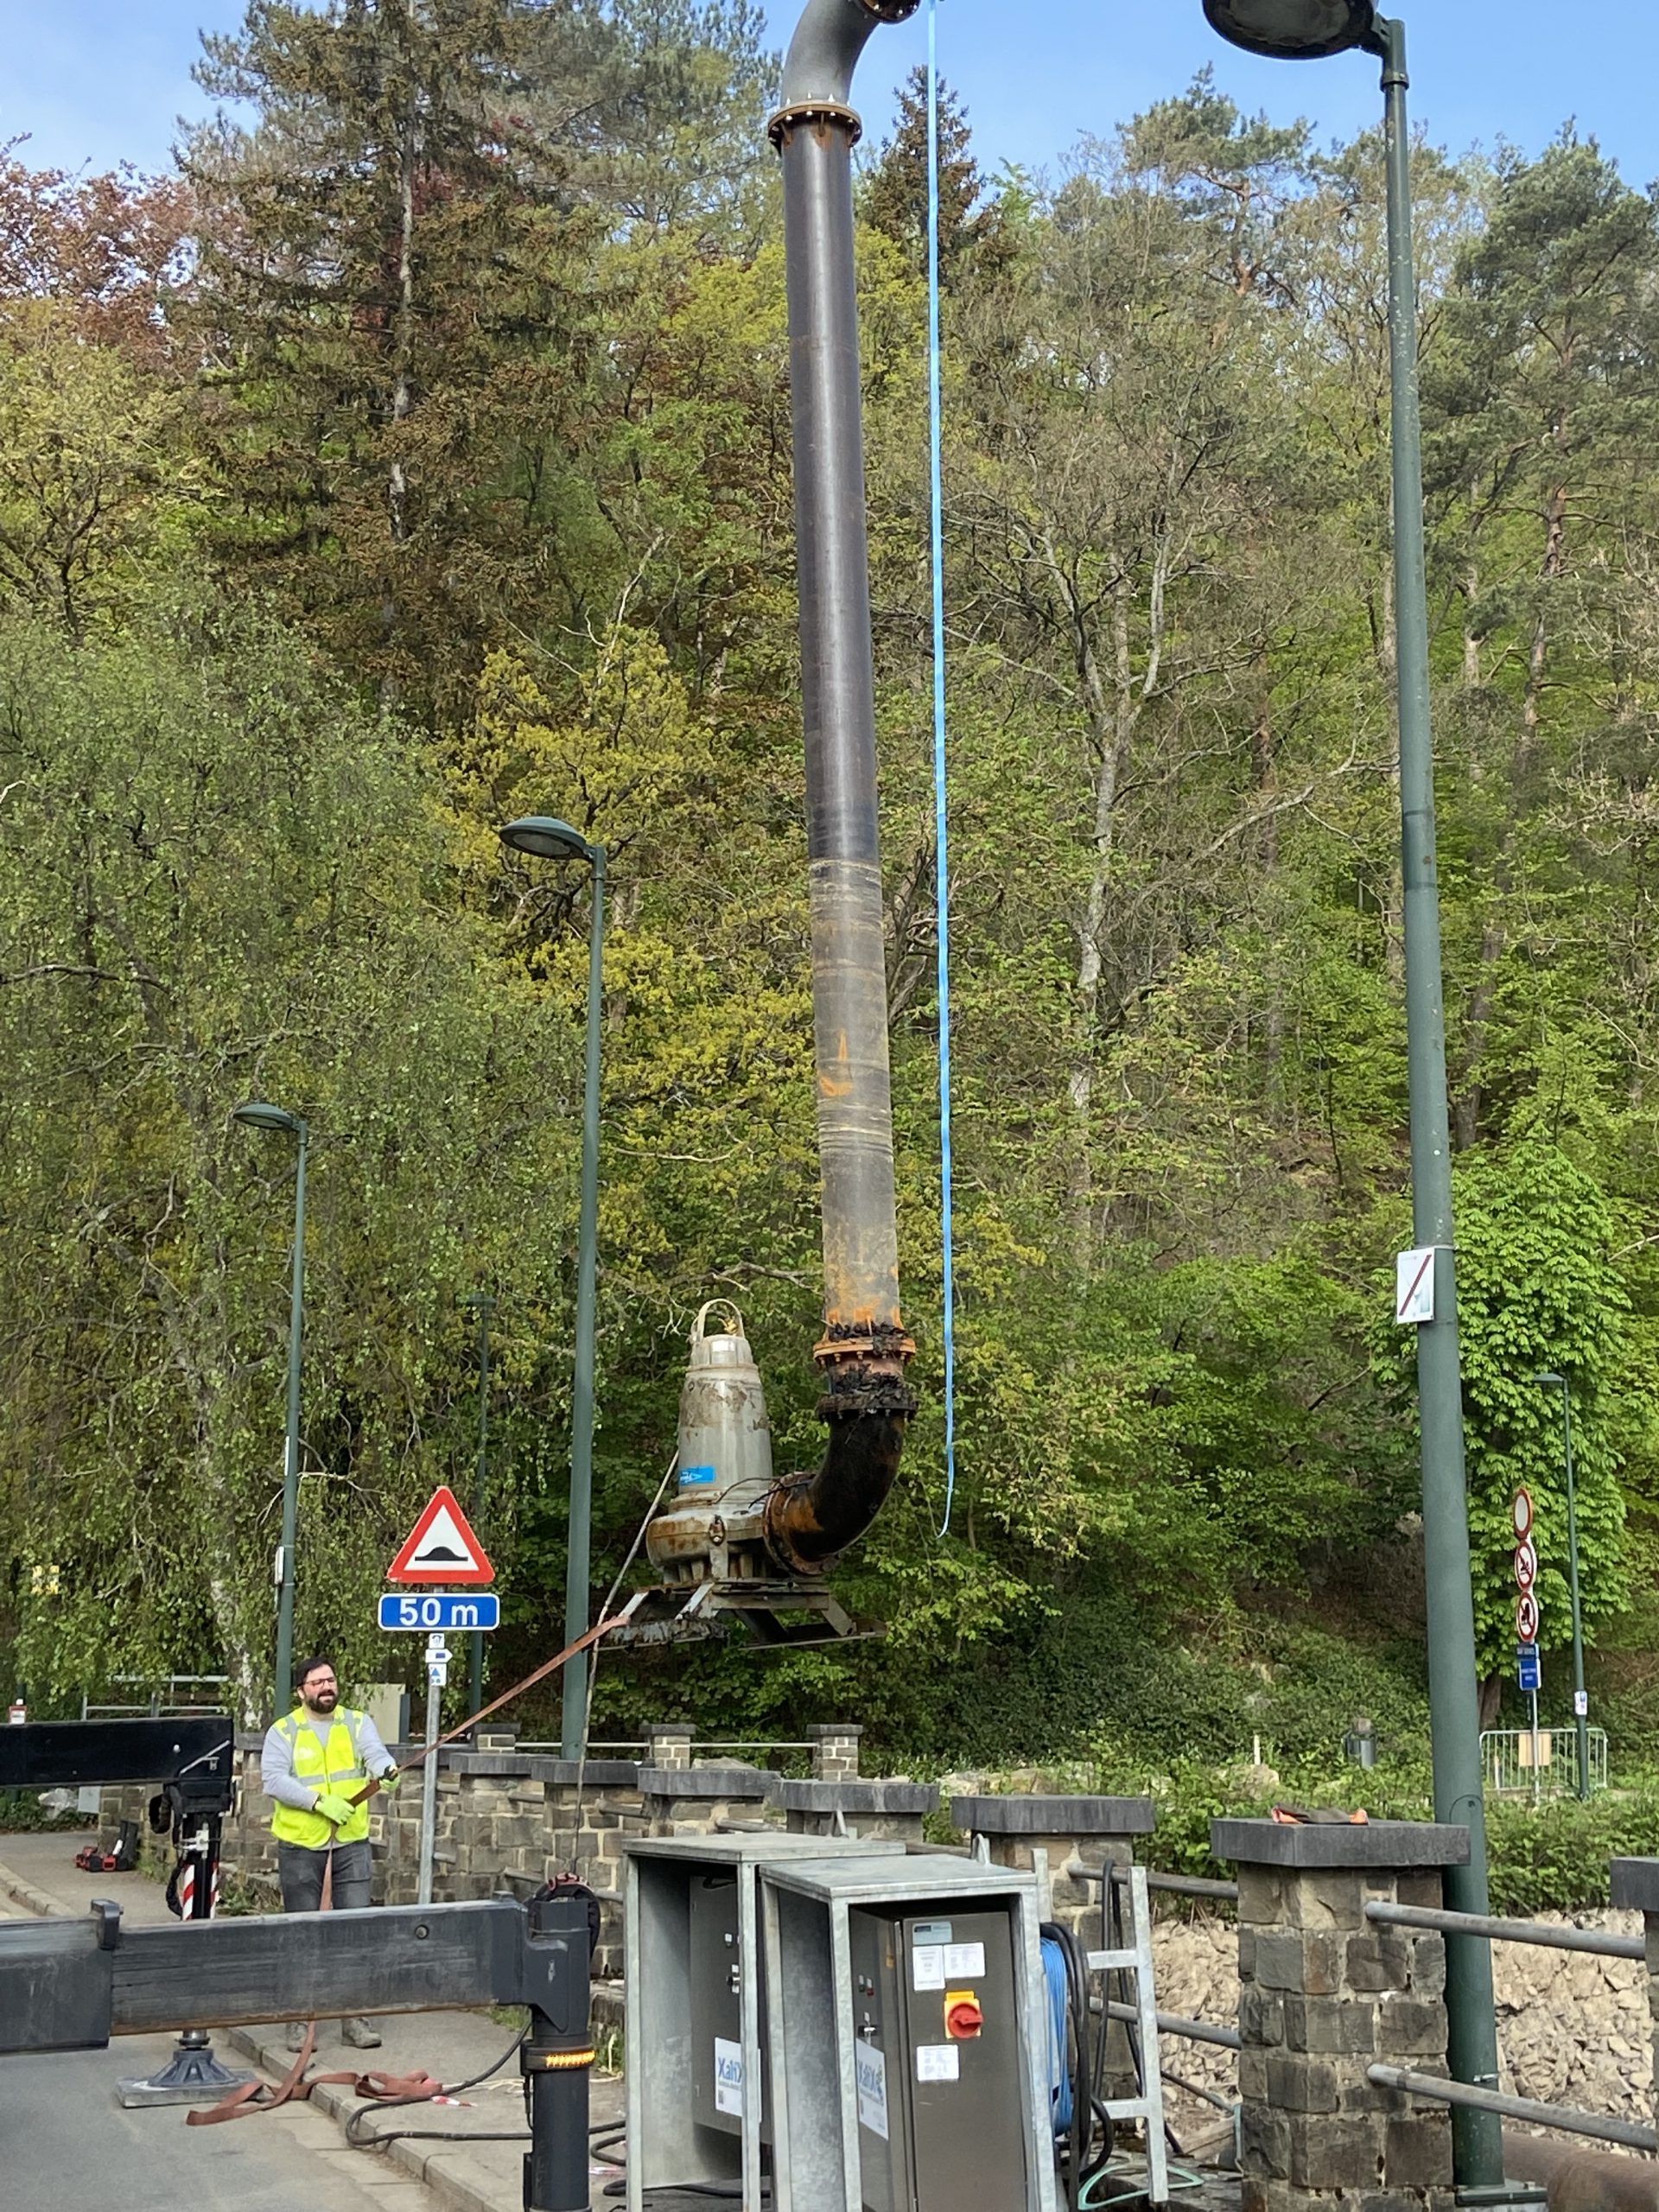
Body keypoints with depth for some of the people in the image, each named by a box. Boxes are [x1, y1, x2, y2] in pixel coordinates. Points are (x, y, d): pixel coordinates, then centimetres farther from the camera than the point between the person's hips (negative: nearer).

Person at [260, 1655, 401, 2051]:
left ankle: (355, 2017, 10)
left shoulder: (357, 1722, 6)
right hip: (300, 1845, -1)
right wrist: (320, 1801, -24)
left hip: (351, 1843, 1)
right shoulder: (283, 1732, 0)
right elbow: (274, 1779, -13)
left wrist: (387, 1771, -36)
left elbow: (376, 1754, -11)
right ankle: (299, 2019, 15)